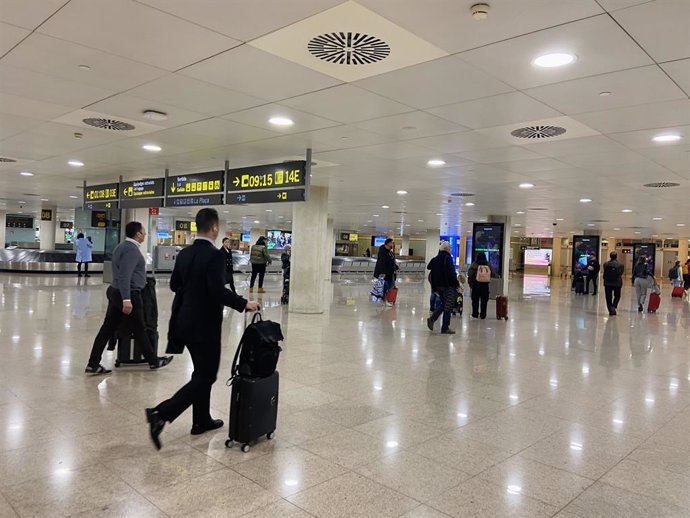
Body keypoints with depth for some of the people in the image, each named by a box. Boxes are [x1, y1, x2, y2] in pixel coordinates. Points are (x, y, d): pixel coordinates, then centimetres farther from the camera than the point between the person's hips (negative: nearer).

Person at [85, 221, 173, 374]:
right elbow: (125, 276, -26)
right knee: (139, 330, 4)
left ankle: (93, 364, 9)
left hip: (115, 292, 9)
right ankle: (153, 361, 19)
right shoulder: (132, 249, -17)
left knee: (107, 328, 8)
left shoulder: (121, 246, 13)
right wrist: (126, 300, -30)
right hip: (129, 294, -9)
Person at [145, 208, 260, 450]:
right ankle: (161, 413, -9)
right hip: (205, 324, -9)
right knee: (206, 375, 1)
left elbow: (174, 284, 14)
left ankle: (202, 420, 29)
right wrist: (243, 304, -17)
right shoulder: (214, 255, -19)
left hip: (186, 321, 9)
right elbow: (218, 290, -26)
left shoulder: (184, 253, 6)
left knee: (202, 371, 20)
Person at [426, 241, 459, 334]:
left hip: (438, 285, 7)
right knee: (448, 306, 2)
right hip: (448, 285, -7)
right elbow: (451, 273, -19)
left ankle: (432, 318, 4)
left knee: (443, 304, 22)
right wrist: (457, 284, -12)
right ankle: (445, 328, 6)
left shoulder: (436, 259, 7)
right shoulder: (448, 258, -15)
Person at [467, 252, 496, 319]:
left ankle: (475, 314, 10)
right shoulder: (488, 265, 2)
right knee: (484, 300, 9)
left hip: (476, 284, -2)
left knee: (475, 300, 7)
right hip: (485, 284, 2)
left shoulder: (474, 265, -5)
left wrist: (470, 283, -2)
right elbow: (493, 274, 7)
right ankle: (483, 315, 12)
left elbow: (470, 275, -11)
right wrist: (498, 276, 27)